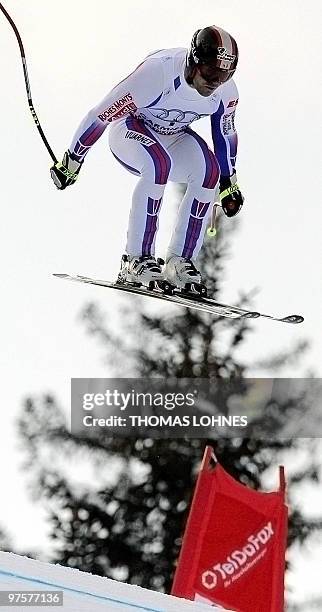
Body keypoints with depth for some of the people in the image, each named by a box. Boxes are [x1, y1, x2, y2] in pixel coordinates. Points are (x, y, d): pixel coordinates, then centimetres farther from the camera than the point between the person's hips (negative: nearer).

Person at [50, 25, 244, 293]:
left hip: (174, 136, 5)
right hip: (131, 127, -5)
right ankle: (136, 260, -28)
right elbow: (101, 115, -26)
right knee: (159, 164, -36)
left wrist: (229, 183, 11)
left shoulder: (226, 91, -19)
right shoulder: (157, 73, -36)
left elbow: (226, 133, 4)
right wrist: (72, 162, -17)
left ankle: (180, 261, -16)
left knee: (209, 171, -25)